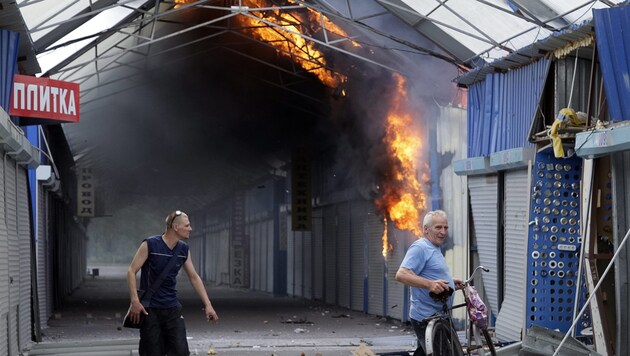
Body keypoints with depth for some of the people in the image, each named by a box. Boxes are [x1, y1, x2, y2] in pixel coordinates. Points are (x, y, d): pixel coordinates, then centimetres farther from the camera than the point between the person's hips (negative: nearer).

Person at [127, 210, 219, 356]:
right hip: (150, 309, -4)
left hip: (173, 309, 5)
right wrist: (135, 301, -18)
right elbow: (131, 271, -9)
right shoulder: (150, 245, -12)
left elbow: (194, 277, 12)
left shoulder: (184, 249, 4)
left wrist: (208, 304, 7)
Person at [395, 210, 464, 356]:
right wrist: (430, 284, -38)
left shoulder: (434, 249, 19)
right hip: (427, 318, -10)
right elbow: (401, 275, -27)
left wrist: (450, 282, 21)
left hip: (436, 316, 10)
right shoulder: (420, 248, -14)